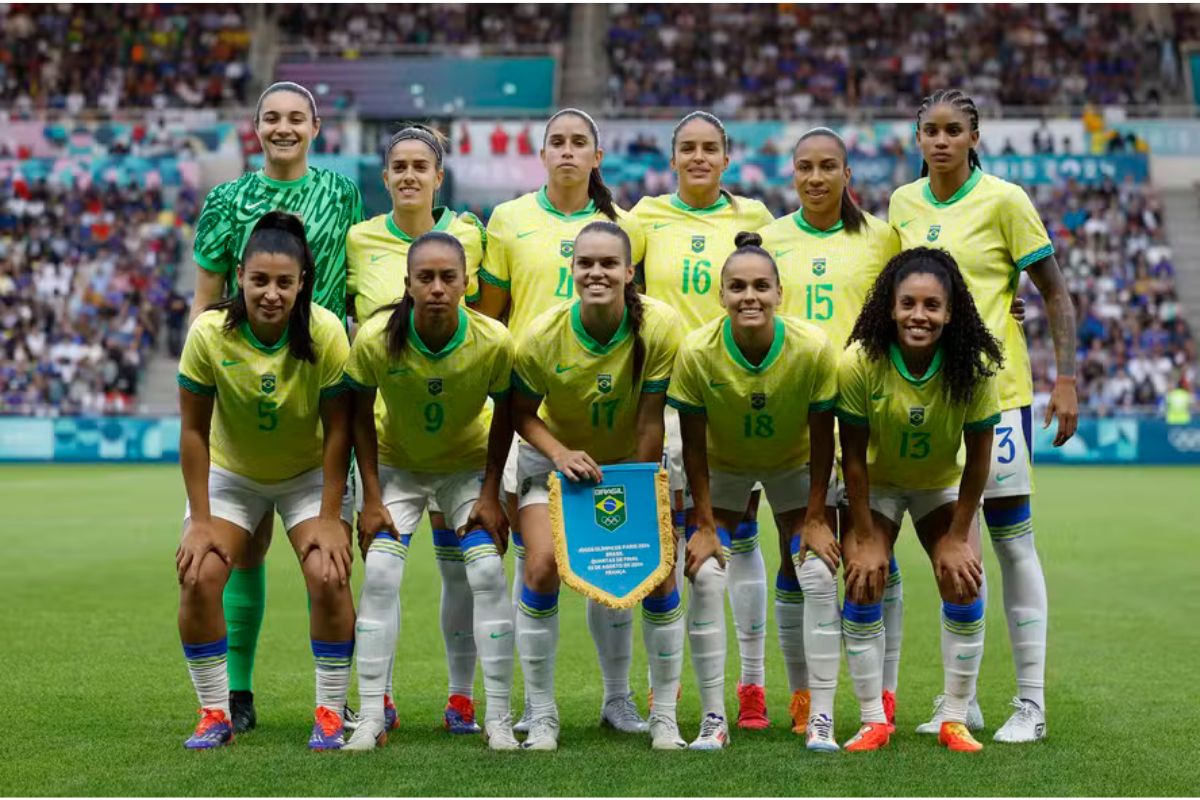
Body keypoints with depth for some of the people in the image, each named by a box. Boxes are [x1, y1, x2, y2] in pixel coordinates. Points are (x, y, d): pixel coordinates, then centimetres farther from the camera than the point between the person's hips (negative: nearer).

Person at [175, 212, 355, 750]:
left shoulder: (326, 333, -24)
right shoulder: (209, 333, -23)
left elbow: (337, 430, -17)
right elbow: (194, 429, -14)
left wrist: (330, 517, -17)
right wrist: (200, 519, -14)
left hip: (309, 474, -1)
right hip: (230, 473, 1)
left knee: (328, 577, -18)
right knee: (199, 577, -16)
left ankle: (330, 712, -1)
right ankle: (215, 715, 1)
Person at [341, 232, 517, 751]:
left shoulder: (494, 342, -27)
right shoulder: (376, 338, -27)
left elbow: (505, 413, -9)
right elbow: (361, 415, -11)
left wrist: (490, 495, -10)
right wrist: (372, 499, -12)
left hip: (468, 464, 0)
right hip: (397, 464, 0)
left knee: (487, 573, -11)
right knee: (380, 574, -13)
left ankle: (499, 718, -1)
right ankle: (371, 718, -4)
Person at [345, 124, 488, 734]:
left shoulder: (468, 235, 3)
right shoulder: (358, 240, 2)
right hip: (383, 411, 0)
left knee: (459, 558, 3)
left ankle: (461, 695, 12)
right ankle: (379, 695, 9)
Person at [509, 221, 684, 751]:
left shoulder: (659, 326, -25)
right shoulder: (542, 337, -24)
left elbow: (650, 419, -19)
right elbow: (520, 413, -11)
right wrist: (560, 453, -29)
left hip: (634, 460, 0)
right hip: (556, 456, 0)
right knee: (542, 566, -17)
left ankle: (665, 717, 6)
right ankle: (541, 717, -4)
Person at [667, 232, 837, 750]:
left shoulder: (813, 348, -28)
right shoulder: (697, 352, -28)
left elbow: (822, 438, -15)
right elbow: (693, 445, -17)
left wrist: (815, 518, -12)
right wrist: (705, 525, -15)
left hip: (794, 466, 0)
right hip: (722, 467, 0)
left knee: (820, 578, -9)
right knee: (706, 577, -14)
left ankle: (822, 717, -1)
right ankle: (713, 718, -5)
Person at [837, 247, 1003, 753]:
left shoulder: (974, 367, -26)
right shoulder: (860, 363, -28)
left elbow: (978, 455, -16)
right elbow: (853, 455, -20)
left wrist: (958, 537, -14)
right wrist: (865, 539, -18)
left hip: (943, 484, 1)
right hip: (876, 485, 0)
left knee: (964, 587, -14)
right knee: (863, 587, -14)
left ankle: (955, 720, -1)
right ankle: (874, 721, -3)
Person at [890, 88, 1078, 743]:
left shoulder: (1003, 200, -6)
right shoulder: (903, 204, 8)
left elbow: (1055, 294, -4)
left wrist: (1066, 379, -11)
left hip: (994, 387, -5)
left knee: (1010, 536, -3)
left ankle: (1031, 701, 3)